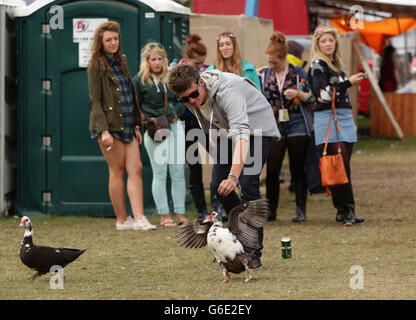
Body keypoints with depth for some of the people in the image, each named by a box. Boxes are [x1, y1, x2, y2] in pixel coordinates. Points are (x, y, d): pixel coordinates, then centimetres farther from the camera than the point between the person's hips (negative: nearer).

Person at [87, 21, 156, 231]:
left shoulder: (121, 62, 17)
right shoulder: (96, 66, -5)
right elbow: (95, 101, -10)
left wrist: (137, 126, 17)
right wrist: (103, 130, -19)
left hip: (127, 125, 7)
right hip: (109, 125, -7)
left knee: (136, 168, -4)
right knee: (117, 171, -3)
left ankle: (139, 219, -9)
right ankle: (122, 220, 4)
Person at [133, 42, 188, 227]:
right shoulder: (139, 80, 1)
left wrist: (176, 113, -2)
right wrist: (148, 120, -11)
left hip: (174, 126, 3)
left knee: (178, 172, 1)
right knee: (160, 174, -1)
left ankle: (180, 214, 6)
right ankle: (164, 216, 2)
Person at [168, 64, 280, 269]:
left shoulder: (227, 92, -39)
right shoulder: (190, 99, -15)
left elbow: (241, 135, -50)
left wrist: (233, 175, -58)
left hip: (257, 127, -7)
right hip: (226, 130, 8)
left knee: (248, 184, -22)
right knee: (219, 186, -2)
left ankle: (253, 253, -18)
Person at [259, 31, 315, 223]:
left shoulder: (298, 73, 2)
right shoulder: (265, 75, 9)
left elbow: (312, 97, 3)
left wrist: (298, 94, -13)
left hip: (297, 127, -2)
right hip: (274, 128, 2)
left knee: (298, 169, 0)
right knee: (272, 170, -3)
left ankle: (301, 210, 5)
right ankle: (271, 210, 7)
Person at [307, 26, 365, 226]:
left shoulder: (336, 64, 20)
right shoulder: (317, 65, -4)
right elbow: (323, 94, -15)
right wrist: (348, 83, -19)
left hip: (344, 118, 8)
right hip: (327, 117, -8)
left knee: (344, 165, 4)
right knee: (340, 164, -13)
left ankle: (343, 212, 4)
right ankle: (347, 210, -15)